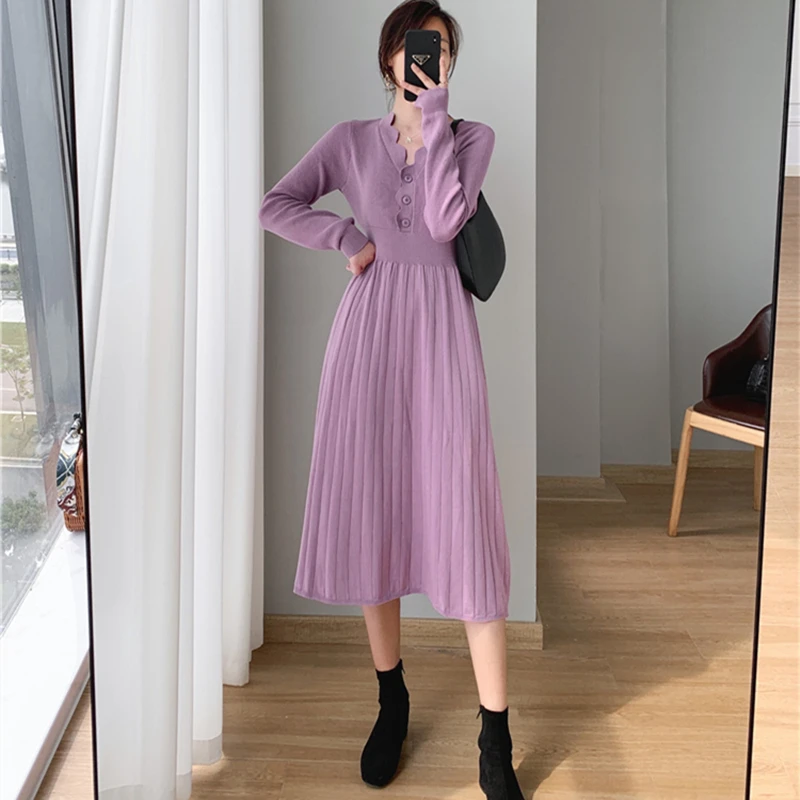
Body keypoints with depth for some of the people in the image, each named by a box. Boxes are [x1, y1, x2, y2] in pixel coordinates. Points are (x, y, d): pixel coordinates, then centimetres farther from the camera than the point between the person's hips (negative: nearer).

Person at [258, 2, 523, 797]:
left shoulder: (472, 134, 8)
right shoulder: (350, 139, 12)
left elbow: (444, 220, -10)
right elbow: (274, 206, 2)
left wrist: (434, 113, -7)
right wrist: (351, 239, -5)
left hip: (441, 331, -1)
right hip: (368, 330, 2)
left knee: (464, 521, -7)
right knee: (370, 511, 4)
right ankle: (391, 702, 24)